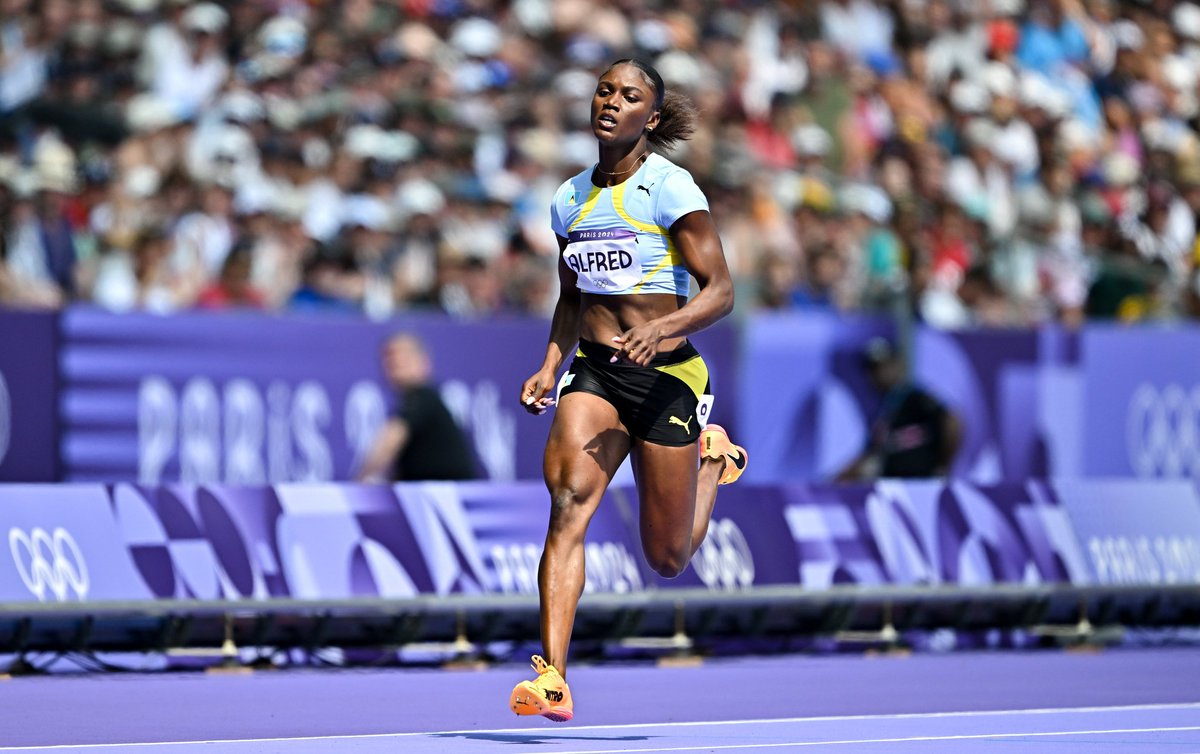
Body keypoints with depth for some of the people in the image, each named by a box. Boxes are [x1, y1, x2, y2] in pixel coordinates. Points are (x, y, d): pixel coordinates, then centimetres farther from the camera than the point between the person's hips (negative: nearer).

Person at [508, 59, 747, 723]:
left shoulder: (670, 188, -8)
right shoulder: (569, 200, 9)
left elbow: (719, 291, -12)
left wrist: (663, 328, -30)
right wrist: (551, 366, 8)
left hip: (666, 374, -4)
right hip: (593, 372, 4)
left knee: (668, 561, 7)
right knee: (568, 503, -24)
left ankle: (712, 455, 40)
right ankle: (552, 680, -29)